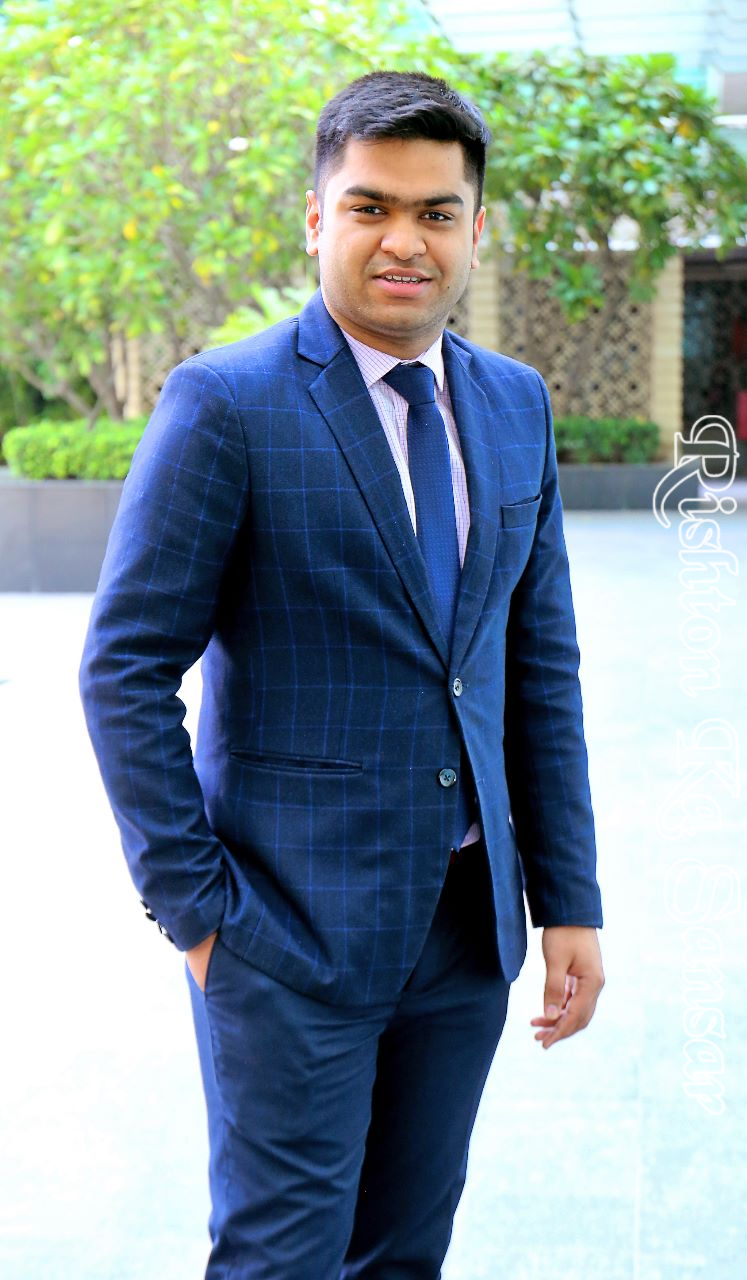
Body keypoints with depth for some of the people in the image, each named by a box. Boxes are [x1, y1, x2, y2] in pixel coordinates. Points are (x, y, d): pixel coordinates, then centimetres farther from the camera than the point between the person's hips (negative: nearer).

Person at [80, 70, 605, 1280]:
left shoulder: (516, 405, 7)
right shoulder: (223, 404, -11)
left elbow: (542, 667, 9)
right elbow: (125, 671, -10)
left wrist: (570, 900, 7)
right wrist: (192, 906, -11)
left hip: (467, 914, 6)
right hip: (293, 923, -5)